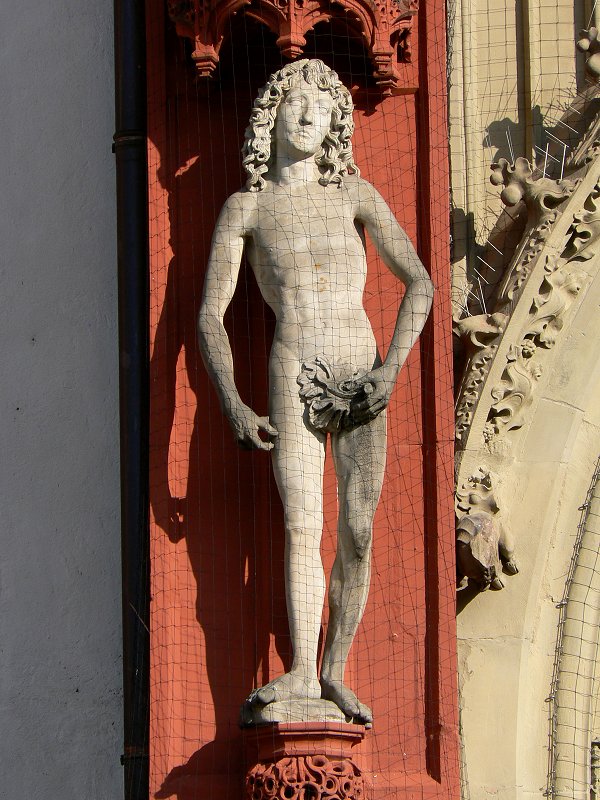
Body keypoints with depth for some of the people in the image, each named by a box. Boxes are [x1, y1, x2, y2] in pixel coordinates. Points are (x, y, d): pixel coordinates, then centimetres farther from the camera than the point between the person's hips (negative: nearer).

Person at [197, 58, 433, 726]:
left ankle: (334, 672, 4)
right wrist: (232, 405, -7)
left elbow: (418, 281, 6)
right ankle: (301, 673, -19)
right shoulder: (246, 207, 7)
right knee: (302, 526, -14)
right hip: (293, 376, -2)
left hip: (361, 377, 2)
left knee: (358, 531, -4)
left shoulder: (354, 195, 10)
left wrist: (393, 366, -8)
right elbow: (210, 313, 5)